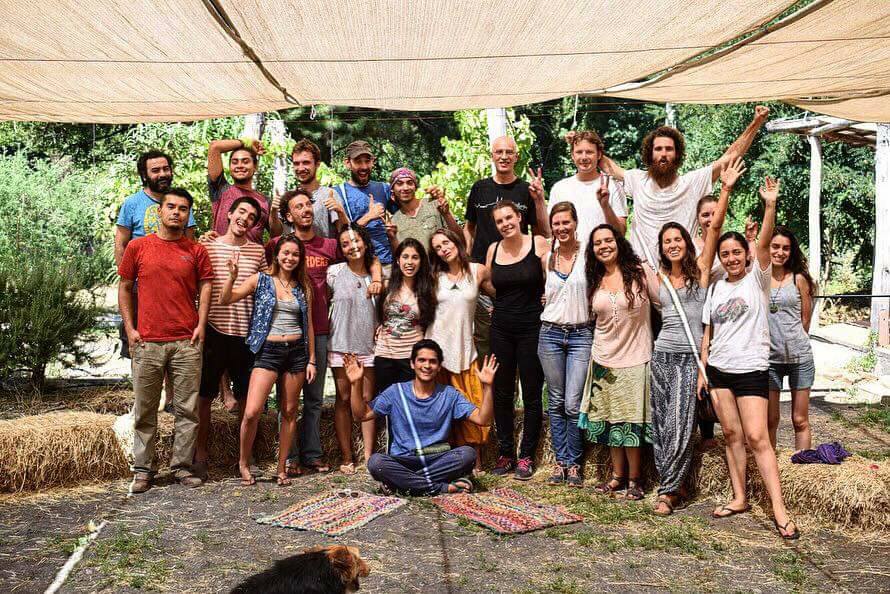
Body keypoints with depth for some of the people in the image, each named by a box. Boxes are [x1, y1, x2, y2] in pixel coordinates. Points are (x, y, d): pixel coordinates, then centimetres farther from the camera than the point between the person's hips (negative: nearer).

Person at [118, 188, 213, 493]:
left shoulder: (196, 251, 7)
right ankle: (143, 469, 17)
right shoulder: (137, 247, 6)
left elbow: (205, 288, 8)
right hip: (147, 342, 0)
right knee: (144, 410, 6)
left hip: (187, 342, 0)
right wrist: (130, 328, 2)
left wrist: (201, 325, -3)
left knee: (187, 409, 3)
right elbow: (124, 288, 10)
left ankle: (182, 466, 14)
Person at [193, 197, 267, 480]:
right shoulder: (208, 247, 1)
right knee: (204, 394, 4)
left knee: (246, 396, 10)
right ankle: (200, 456, 15)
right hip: (213, 330, -2)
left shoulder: (258, 252, 7)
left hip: (246, 332, 2)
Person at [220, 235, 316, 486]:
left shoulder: (303, 287, 10)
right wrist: (233, 276, -20)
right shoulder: (261, 280, 2)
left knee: (289, 412, 7)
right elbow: (225, 300, -3)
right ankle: (243, 463, 11)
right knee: (252, 412, -12)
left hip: (296, 351, 3)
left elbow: (309, 325, 13)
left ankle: (282, 468, 18)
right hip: (268, 351, -3)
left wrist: (311, 360, 9)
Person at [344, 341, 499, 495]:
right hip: (403, 462, 0)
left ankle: (402, 482, -21)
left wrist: (487, 386, -17)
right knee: (375, 462, -31)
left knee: (467, 453, -28)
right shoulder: (396, 392, 4)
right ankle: (443, 487, -25)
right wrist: (356, 384, -10)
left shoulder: (449, 395, 4)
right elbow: (361, 415, 3)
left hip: (439, 461, 1)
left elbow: (482, 419, -4)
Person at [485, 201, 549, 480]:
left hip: (531, 328, -4)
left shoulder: (538, 244, -5)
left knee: (531, 393, 3)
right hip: (501, 328, 4)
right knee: (502, 393, 8)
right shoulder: (493, 249, 7)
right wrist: (494, 308, 6)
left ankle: (526, 456, 15)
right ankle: (505, 452, 21)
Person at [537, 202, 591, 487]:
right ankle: (560, 460, 20)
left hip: (581, 335, -3)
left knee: (573, 404, -6)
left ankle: (574, 463, 12)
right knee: (556, 402, 9)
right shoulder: (546, 259, 9)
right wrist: (545, 297, 10)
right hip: (551, 333, 4)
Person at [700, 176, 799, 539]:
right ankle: (739, 498, 16)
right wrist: (702, 369, 6)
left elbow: (764, 243, -18)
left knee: (757, 437, -10)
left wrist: (770, 205, -29)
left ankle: (779, 510, -7)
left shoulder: (757, 278, -1)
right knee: (731, 434, 7)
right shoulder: (716, 288, 10)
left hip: (751, 368, -5)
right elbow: (708, 332, 12)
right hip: (719, 368, 5)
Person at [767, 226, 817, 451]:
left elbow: (806, 319, 7)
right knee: (770, 420, 7)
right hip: (769, 357, 0)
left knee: (800, 421, 5)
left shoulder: (799, 279, 1)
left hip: (799, 356, 0)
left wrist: (791, 339, 11)